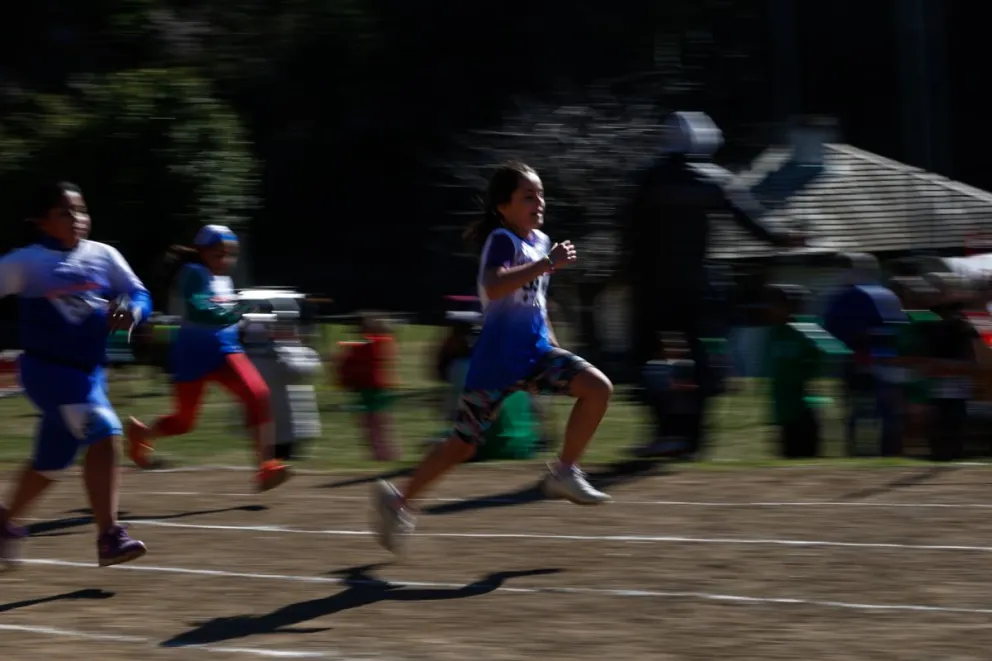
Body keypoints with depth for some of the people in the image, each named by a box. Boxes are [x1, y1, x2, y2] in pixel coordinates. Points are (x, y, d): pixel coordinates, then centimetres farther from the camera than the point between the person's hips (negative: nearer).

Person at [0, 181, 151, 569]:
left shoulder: (103, 256, 6)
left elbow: (139, 294, 4)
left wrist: (131, 312, -19)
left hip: (89, 372, 6)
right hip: (48, 369, -6)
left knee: (53, 459, 19)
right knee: (104, 435, -24)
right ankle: (109, 537, -23)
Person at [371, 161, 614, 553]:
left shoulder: (539, 241, 11)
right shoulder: (502, 240, -14)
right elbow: (494, 287, -35)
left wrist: (551, 344, 25)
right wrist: (548, 264, -34)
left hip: (535, 352, 7)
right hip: (496, 360, -7)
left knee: (598, 387, -11)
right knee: (464, 444, -1)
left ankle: (563, 473, 0)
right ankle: (399, 500, 16)